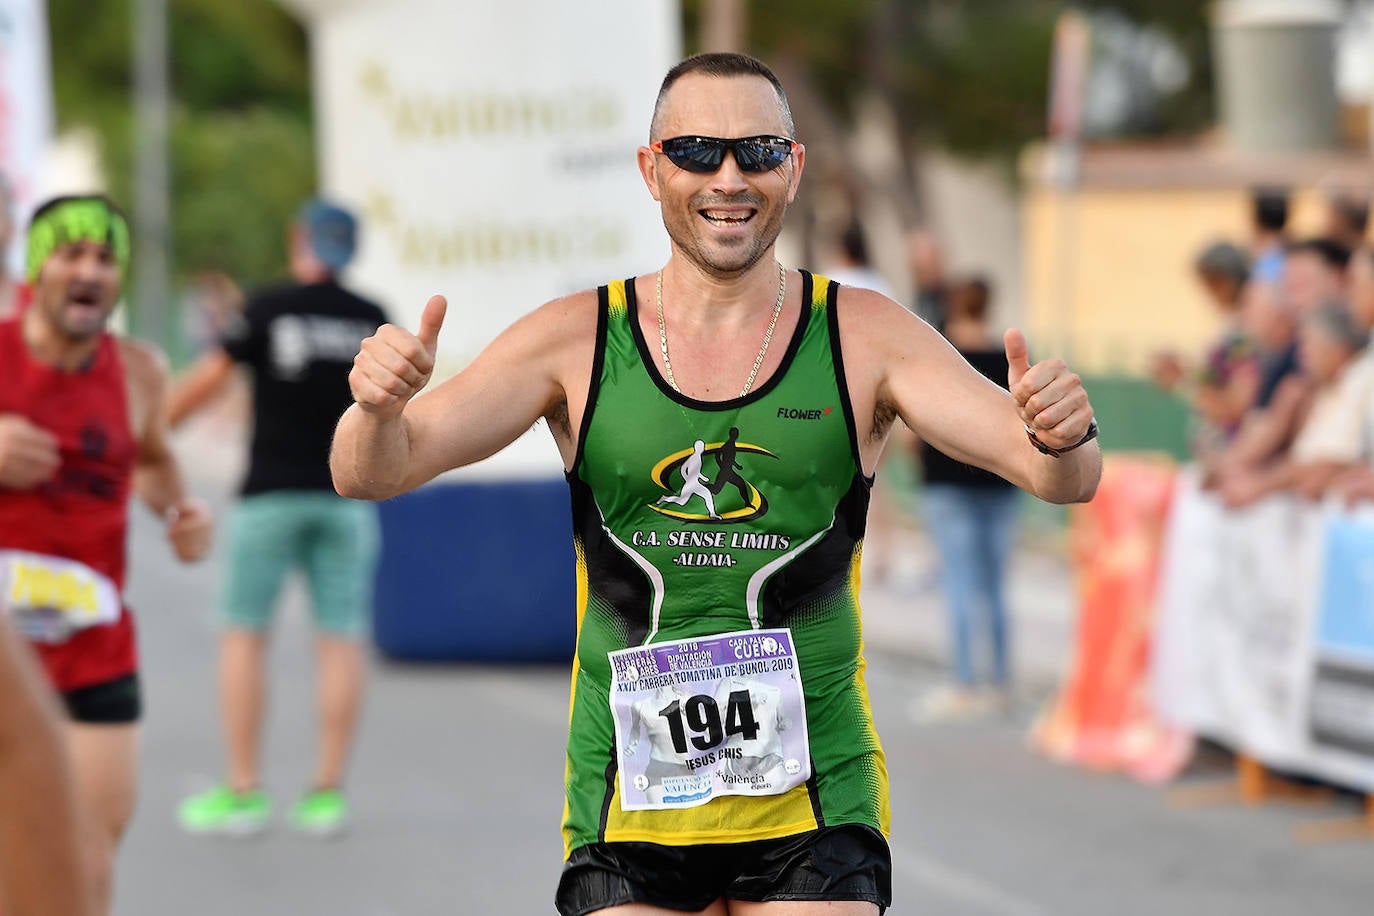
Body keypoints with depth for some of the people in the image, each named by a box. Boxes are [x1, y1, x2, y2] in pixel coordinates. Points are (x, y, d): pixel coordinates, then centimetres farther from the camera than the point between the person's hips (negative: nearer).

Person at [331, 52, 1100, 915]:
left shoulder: (865, 337, 0)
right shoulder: (576, 341, 1)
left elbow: (1064, 478, -6)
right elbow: (372, 473, -2)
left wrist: (1061, 436, -31)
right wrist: (380, 406, -26)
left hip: (812, 803, -1)